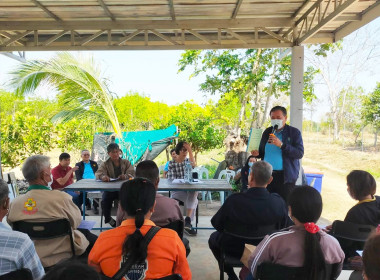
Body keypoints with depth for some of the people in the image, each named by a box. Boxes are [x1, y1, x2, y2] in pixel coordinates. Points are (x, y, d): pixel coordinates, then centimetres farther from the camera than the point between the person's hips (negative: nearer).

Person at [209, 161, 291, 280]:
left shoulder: (234, 200, -31)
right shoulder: (279, 202, -24)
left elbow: (216, 223, -15)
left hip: (235, 250, -3)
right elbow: (284, 226, -4)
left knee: (213, 237, 27)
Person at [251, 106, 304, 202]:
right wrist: (257, 153, 0)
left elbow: (300, 154, -11)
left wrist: (281, 145, -21)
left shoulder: (294, 132, 0)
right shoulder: (267, 132, 14)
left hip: (285, 176, -4)